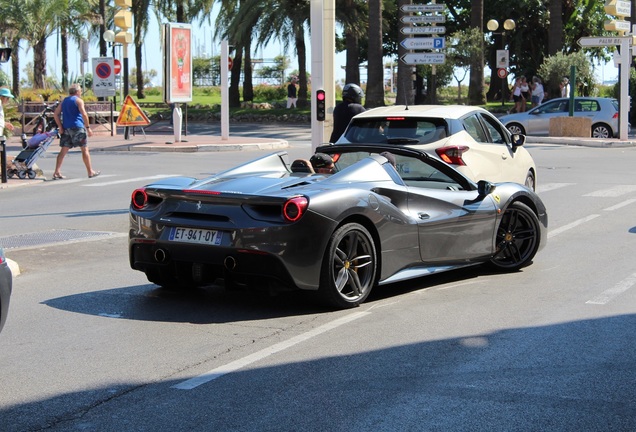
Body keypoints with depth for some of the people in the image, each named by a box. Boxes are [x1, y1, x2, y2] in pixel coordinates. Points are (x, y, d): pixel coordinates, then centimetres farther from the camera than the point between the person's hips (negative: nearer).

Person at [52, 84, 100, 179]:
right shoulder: (78, 100, -2)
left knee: (63, 151, 3)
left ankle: (57, 172, -6)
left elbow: (55, 114, 12)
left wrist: (60, 127, 8)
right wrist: (88, 127, -10)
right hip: (77, 128, -6)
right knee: (85, 149, 3)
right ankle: (90, 172, 8)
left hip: (66, 129, 6)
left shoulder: (64, 101, 17)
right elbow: (84, 114, -14)